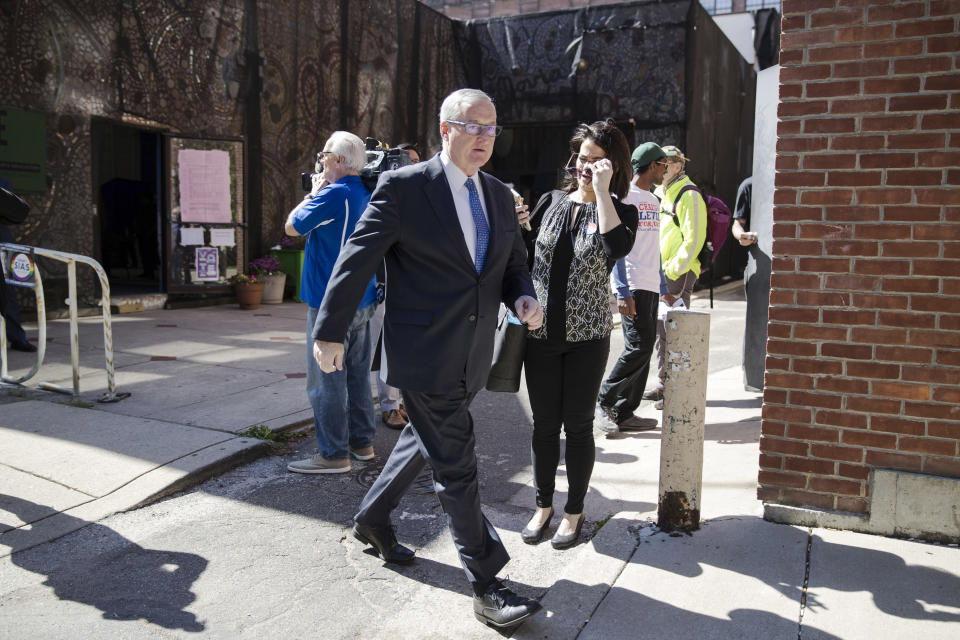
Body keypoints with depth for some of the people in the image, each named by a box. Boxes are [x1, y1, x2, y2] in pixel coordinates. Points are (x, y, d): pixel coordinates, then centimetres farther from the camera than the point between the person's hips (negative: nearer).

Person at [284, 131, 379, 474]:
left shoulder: (332, 195, -16)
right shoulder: (367, 195, 11)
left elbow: (292, 227, -4)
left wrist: (313, 192, 7)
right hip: (362, 301, 9)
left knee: (326, 379, -2)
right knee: (358, 374, 15)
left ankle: (333, 454, 3)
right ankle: (361, 442, 24)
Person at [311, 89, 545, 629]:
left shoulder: (499, 195, 10)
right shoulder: (404, 186, -10)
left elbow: (514, 262, 16)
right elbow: (357, 259, -10)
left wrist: (523, 299, -6)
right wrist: (330, 332, -9)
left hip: (472, 357, 8)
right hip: (424, 356, -7)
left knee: (426, 441, 23)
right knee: (457, 466, -2)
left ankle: (373, 519, 48)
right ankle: (487, 585, 11)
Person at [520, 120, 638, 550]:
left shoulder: (620, 210, -2)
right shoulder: (552, 202, 6)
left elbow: (617, 247, -25)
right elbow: (525, 254, 16)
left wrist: (601, 190, -21)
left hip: (587, 336, -2)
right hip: (541, 333, 3)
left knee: (578, 424, 7)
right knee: (544, 423, 11)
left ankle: (574, 511, 24)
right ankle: (543, 506, 28)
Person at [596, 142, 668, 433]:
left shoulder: (653, 201, 21)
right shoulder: (623, 197, -6)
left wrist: (663, 287, 21)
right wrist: (623, 292, -19)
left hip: (651, 287, 9)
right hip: (632, 287, -9)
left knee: (645, 348, 7)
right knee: (639, 347, -13)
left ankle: (624, 412, 13)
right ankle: (604, 399, 3)